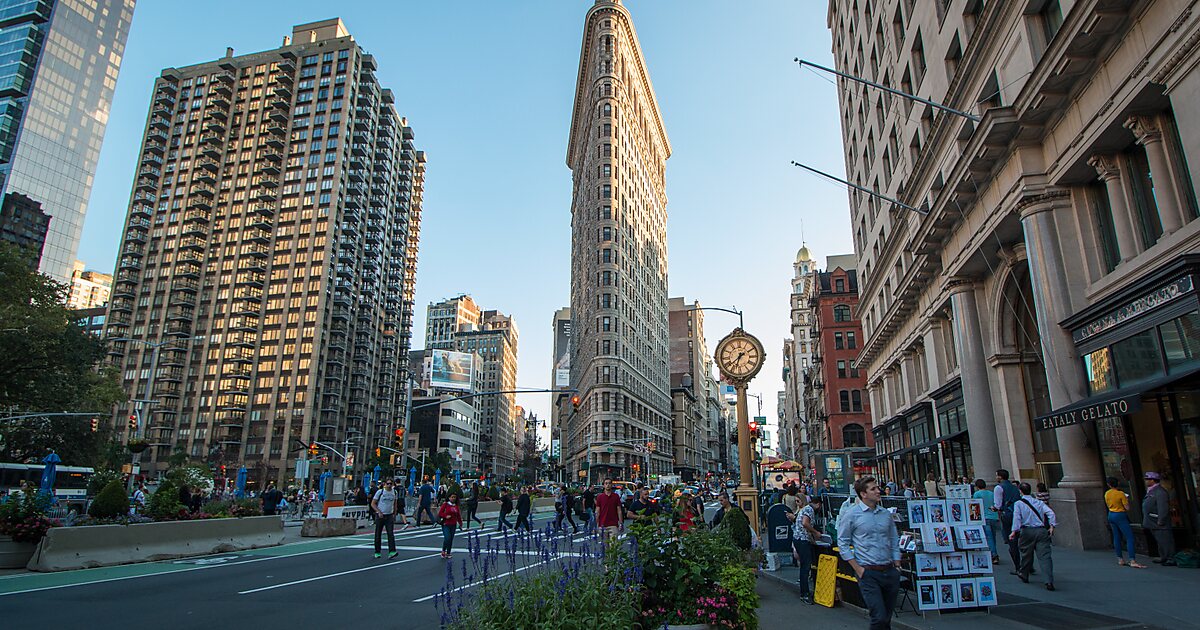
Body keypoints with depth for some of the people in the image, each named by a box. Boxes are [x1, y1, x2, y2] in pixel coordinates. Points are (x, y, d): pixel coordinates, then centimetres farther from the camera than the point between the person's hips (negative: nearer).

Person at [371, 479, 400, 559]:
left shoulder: (394, 492, 5)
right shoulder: (380, 492, -6)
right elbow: (373, 504, -4)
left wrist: (394, 514, 10)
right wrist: (379, 512, -15)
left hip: (389, 516, 2)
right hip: (380, 516, -2)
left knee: (391, 534, -11)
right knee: (378, 534, 6)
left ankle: (392, 552, -17)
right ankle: (377, 552, 19)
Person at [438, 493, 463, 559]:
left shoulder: (456, 506, 11)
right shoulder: (445, 504, -2)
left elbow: (458, 515, 16)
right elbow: (440, 513, -4)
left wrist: (460, 522, 9)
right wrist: (446, 516, -17)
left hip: (453, 525, 4)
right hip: (446, 524, -4)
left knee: (451, 539, 5)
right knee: (447, 538, -16)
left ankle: (448, 553, 16)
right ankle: (443, 551, 6)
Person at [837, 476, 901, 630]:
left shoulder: (886, 514, 9)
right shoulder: (852, 514, -7)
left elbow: (894, 541, 17)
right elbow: (842, 542, -5)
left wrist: (897, 566, 9)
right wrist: (857, 569, -8)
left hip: (890, 571, 5)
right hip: (869, 573, -5)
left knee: (888, 617, 14)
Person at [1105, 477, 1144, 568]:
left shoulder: (1106, 494, 4)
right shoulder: (1121, 493, -14)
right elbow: (1127, 508, -11)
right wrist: (1127, 500, 6)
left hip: (1111, 515, 7)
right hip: (1120, 516, -7)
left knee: (1117, 537, 12)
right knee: (1130, 537, -8)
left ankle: (1120, 559, 15)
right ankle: (1132, 561, -17)